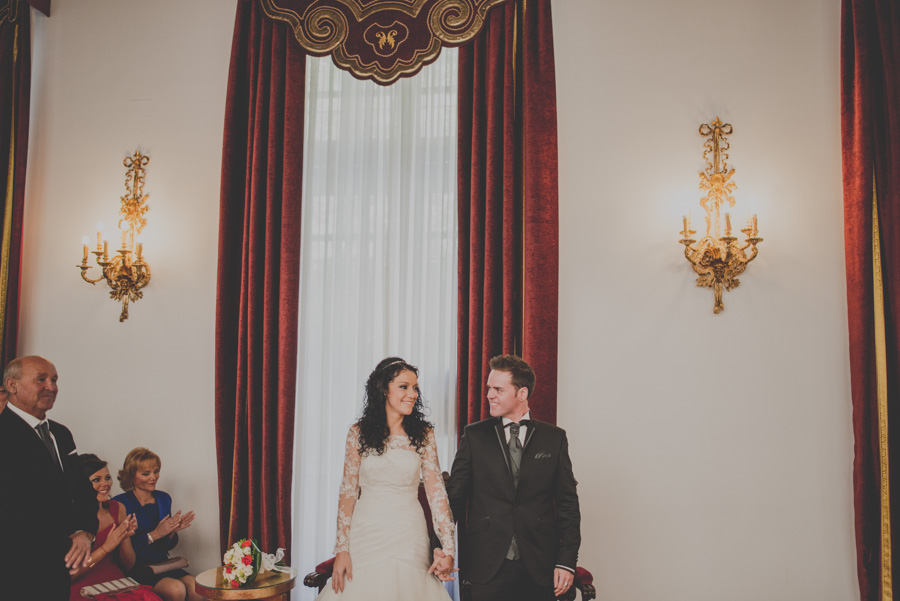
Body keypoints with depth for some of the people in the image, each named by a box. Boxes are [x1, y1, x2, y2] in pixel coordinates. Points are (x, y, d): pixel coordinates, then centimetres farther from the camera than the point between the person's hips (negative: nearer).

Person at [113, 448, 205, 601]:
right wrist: (154, 534, -17)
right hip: (136, 569, -4)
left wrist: (173, 530, -2)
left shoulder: (164, 498, 12)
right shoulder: (121, 503, -7)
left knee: (196, 589, -26)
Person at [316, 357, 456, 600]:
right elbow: (347, 491, -1)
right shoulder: (359, 433, -2)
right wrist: (341, 549, -5)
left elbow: (436, 491, -4)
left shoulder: (423, 434, -1)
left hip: (409, 535, 0)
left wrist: (448, 547, -12)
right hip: (366, 533, 0)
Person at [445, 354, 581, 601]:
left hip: (539, 568, 0)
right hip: (487, 566, 0)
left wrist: (567, 561, -1)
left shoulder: (554, 438, 4)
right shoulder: (474, 435, 4)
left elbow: (568, 502, 4)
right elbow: (454, 496, 4)